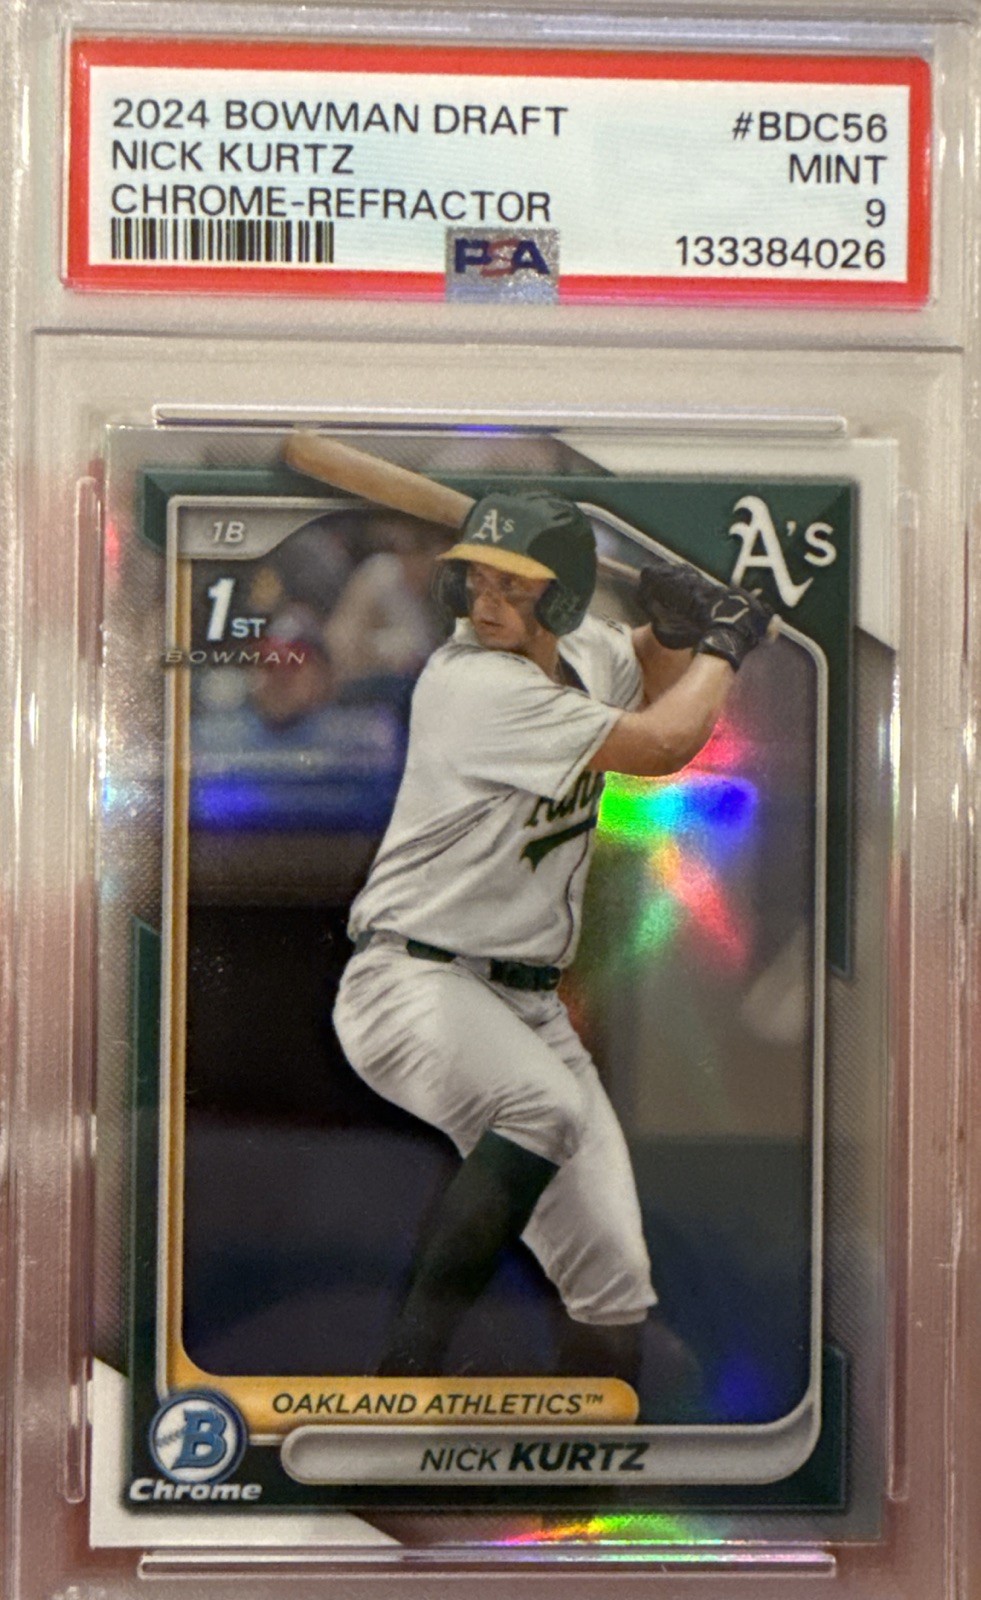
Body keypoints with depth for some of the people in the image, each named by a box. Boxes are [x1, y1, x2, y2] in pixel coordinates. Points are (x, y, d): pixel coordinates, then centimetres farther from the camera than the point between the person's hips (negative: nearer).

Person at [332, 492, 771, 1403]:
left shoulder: (586, 650, 5)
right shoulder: (474, 684, -19)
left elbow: (654, 680, 27)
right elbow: (663, 745, -19)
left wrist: (676, 629, 4)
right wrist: (725, 642, -2)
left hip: (526, 999, 7)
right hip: (411, 980, -7)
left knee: (615, 1287, 2)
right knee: (548, 1108, -38)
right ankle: (410, 1359, -26)